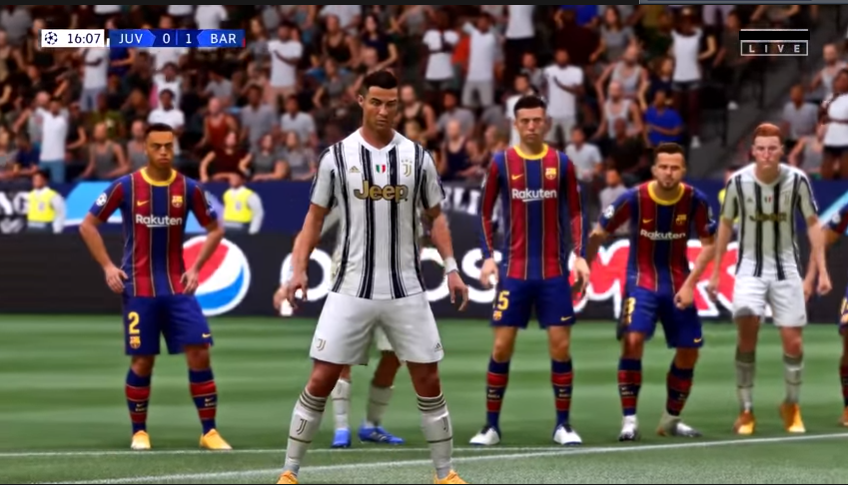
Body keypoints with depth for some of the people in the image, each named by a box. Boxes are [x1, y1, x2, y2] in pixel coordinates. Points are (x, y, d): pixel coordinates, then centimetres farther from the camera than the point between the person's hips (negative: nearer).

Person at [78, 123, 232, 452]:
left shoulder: (188, 188, 0)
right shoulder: (125, 187, -5)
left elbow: (215, 230, 13)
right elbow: (88, 226, 4)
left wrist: (195, 269, 2)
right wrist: (107, 266, -4)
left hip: (177, 287, 2)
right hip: (138, 287, -2)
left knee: (199, 353, -8)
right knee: (143, 361, -1)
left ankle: (209, 431, -1)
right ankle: (139, 431, 16)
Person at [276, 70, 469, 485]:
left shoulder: (417, 156, 4)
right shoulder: (337, 156, 0)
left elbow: (435, 216, 12)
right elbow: (315, 218, 6)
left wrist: (451, 268, 1)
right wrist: (299, 269, -6)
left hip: (406, 291, 1)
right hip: (351, 290, -1)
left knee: (428, 381, 3)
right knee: (321, 380, -3)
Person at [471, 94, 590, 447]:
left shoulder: (561, 163, 2)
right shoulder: (502, 163, 0)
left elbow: (575, 212, 8)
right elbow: (485, 212, 6)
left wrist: (579, 254, -3)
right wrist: (488, 256, -2)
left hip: (554, 272, 1)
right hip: (514, 270, -1)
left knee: (561, 345, -2)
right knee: (502, 346, -2)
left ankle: (563, 425, 7)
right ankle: (491, 425, 5)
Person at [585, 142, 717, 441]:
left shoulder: (695, 201, -11)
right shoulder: (634, 199, -17)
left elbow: (709, 244, 0)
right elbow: (599, 234, -6)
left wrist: (690, 284, -9)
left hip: (677, 284, 3)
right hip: (641, 280, -3)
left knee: (689, 352, 5)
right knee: (633, 340, -23)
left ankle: (671, 419, 26)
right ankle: (629, 420, -15)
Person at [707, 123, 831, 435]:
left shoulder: (797, 180, -10)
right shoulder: (738, 182, -10)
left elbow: (813, 224, 1)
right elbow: (726, 225, 4)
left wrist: (820, 270, -5)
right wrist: (715, 272, 6)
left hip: (786, 269, 1)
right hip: (750, 268, -1)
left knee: (793, 342, 0)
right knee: (747, 335, -17)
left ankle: (791, 406, 24)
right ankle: (746, 412, -7)